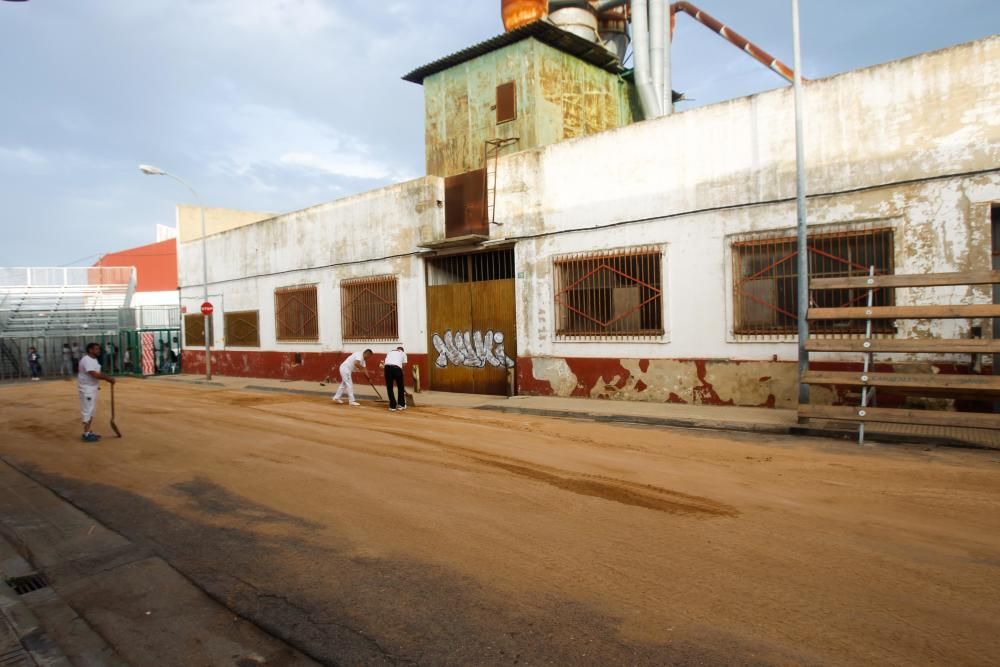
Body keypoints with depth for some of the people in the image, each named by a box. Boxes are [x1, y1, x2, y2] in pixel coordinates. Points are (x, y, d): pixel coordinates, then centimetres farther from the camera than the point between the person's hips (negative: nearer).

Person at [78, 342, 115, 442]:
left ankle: (88, 432, 24)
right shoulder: (87, 360, -21)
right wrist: (108, 378, -26)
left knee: (92, 410, 16)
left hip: (93, 388, 11)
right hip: (86, 389, -11)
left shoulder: (95, 359, 12)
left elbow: (98, 373, 14)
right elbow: (94, 374, -29)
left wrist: (108, 378, 1)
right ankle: (86, 434, -3)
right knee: (88, 410, -7)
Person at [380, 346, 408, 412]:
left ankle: (392, 406, 12)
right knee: (401, 387, 17)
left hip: (387, 367, 2)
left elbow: (385, 362, 21)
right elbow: (404, 364, 17)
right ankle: (401, 405, 24)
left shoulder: (390, 351, 33)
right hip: (397, 367, -2)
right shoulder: (403, 353, 26)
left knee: (389, 388, 12)